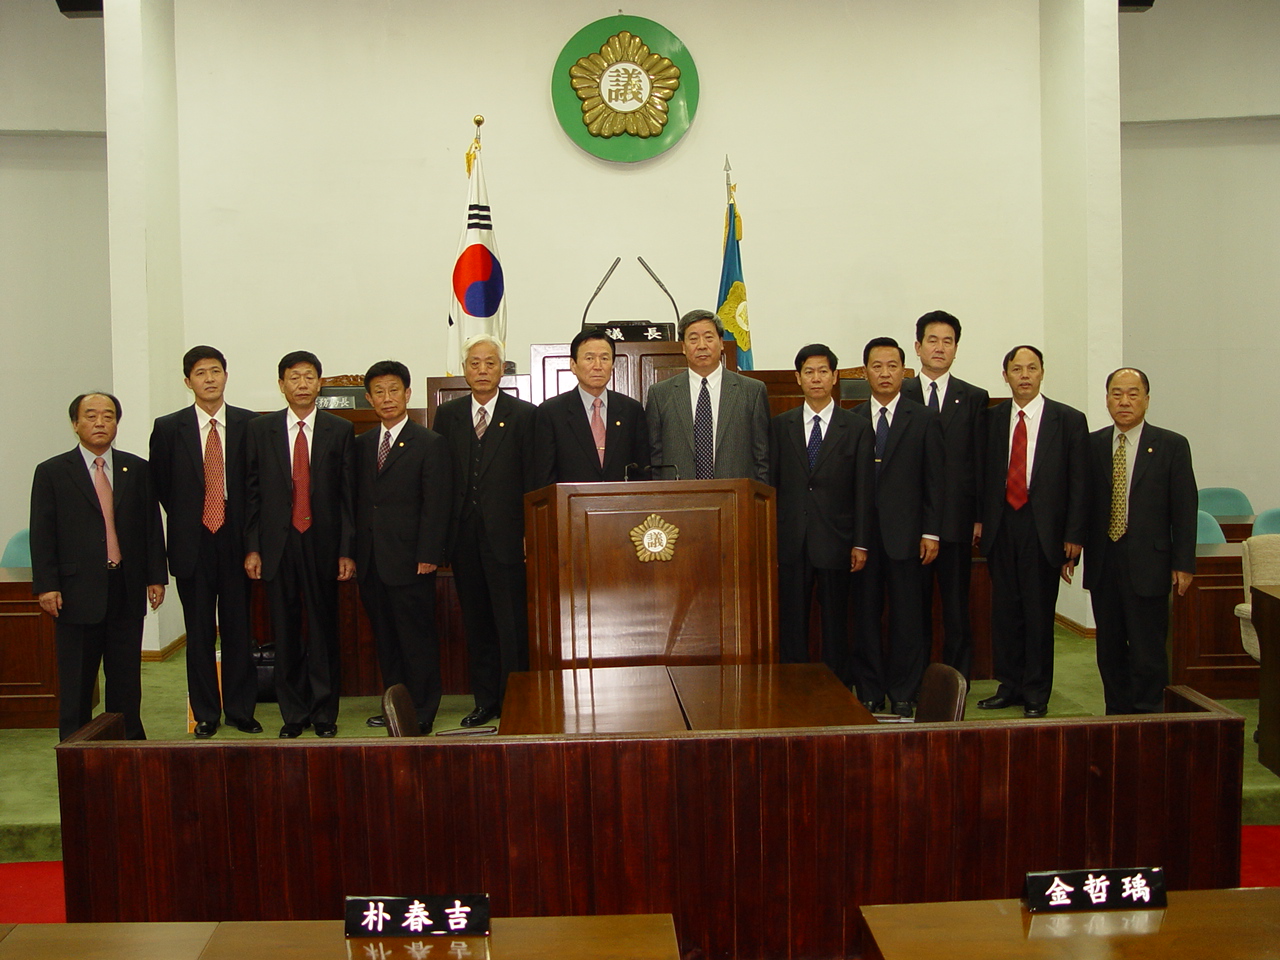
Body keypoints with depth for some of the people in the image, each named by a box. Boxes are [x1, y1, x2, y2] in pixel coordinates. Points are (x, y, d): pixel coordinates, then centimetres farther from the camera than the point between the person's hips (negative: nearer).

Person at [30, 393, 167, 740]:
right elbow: (42, 534, -2)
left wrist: (156, 577, 3)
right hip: (77, 591, -2)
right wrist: (46, 586, -9)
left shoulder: (137, 470, 9)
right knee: (76, 682, 5)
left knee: (126, 678, 9)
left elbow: (152, 526, 9)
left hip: (127, 590, 2)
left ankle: (130, 742, 19)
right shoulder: (52, 472, 2)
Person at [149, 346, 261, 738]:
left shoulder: (250, 424, 1)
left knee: (238, 629, 5)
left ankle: (241, 710, 16)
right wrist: (186, 521, 8)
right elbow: (160, 485, 10)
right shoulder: (168, 427, 3)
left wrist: (251, 534, 1)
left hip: (235, 539, 0)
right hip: (192, 542, 1)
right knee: (199, 633, 7)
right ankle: (205, 714, 17)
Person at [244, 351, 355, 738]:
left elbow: (347, 495, 1)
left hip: (322, 542, -1)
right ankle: (293, 713, 18)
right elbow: (252, 492, 6)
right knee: (285, 632, 6)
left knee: (323, 629, 4)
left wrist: (346, 551, -4)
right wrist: (251, 548, -1)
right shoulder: (260, 429, 7)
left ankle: (324, 713, 15)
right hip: (277, 543, 1)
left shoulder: (339, 430, 4)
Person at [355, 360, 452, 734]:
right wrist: (355, 552, 6)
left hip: (409, 560, -5)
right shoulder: (362, 444, 15)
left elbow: (436, 506, -7)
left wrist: (428, 556, -14)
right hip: (371, 561, 6)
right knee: (385, 637, 11)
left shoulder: (430, 444, -1)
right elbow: (358, 501, 14)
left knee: (417, 637, -1)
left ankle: (422, 713, 7)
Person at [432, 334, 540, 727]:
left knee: (511, 623, -2)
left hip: (506, 533, -3)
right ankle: (485, 701, 19)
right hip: (463, 534, 3)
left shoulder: (524, 414, 2)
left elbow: (532, 479, -2)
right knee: (476, 622, 10)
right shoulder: (448, 415, 11)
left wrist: (530, 532, -8)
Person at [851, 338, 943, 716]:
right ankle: (869, 692, 16)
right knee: (865, 615, 6)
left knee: (907, 616, 3)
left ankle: (903, 694, 12)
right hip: (862, 533, 1)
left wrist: (931, 533, -4)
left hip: (905, 534, -1)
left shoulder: (924, 420, 5)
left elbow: (934, 481, 2)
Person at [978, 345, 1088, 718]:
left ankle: (1036, 694, 13)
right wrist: (981, 519, 1)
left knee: (1039, 612, 2)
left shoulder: (1068, 419, 1)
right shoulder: (993, 418, 9)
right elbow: (985, 473, 10)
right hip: (1001, 524, 3)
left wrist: (1073, 536, -6)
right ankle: (1010, 686, 20)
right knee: (1004, 610, 8)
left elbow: (1079, 482, -1)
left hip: (1043, 528, -3)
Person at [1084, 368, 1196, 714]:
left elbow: (1185, 509, -2)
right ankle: (1116, 714, 21)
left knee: (1147, 650, -1)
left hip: (1147, 563, -3)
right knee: (1109, 649, 10)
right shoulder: (1091, 445, 7)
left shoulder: (1172, 446, 0)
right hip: (1103, 564, 3)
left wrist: (1183, 564, -6)